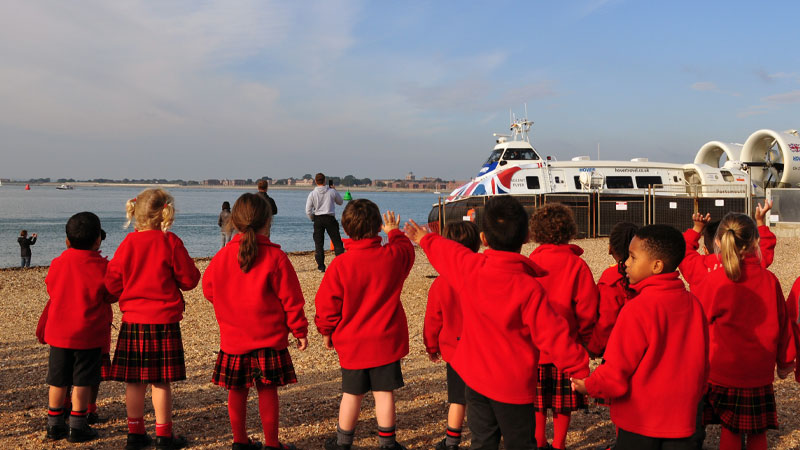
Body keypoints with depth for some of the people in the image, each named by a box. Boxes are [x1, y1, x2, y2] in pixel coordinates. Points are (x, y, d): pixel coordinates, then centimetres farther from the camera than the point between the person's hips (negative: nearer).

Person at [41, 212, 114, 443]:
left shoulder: (57, 263, 0)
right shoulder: (102, 266, -11)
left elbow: (51, 288, 14)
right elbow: (111, 295, -3)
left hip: (59, 332, 4)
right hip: (88, 334, -4)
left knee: (58, 380, 12)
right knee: (82, 381, 4)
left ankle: (54, 425, 21)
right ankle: (77, 427, 9)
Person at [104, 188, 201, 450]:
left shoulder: (127, 244, 1)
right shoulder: (171, 243, -8)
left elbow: (112, 283, 4)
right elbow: (189, 280, -3)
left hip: (133, 320, 3)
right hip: (164, 320, -3)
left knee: (134, 380, 9)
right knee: (161, 380, 2)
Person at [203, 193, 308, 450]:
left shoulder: (222, 256, 0)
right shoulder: (275, 257, -11)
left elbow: (209, 289, 13)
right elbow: (290, 298, -8)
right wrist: (300, 330, 2)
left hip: (233, 339, 3)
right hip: (268, 339, -3)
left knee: (237, 391, 12)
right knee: (267, 390, 5)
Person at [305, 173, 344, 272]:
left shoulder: (312, 194, -3)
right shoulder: (332, 191, -3)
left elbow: (308, 211, -4)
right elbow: (340, 202, 16)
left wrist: (313, 219, 13)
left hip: (318, 219, 1)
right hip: (330, 219, -1)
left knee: (318, 244, 7)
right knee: (337, 242, 6)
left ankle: (321, 266, 6)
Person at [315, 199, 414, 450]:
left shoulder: (340, 265, -16)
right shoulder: (394, 255, -9)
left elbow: (327, 304, -9)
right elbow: (407, 249, 17)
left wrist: (327, 332, 8)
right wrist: (394, 232, 36)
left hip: (352, 342, -1)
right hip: (387, 340, 1)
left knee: (352, 394, 12)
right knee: (384, 392, 10)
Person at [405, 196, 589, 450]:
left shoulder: (469, 267, -10)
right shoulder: (529, 288, -23)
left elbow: (442, 250, 12)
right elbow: (552, 334, -22)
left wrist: (425, 238, 34)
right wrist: (581, 370, -11)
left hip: (475, 377, 5)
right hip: (514, 384, -4)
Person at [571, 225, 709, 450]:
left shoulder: (637, 309, -20)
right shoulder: (693, 304, 0)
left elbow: (616, 370, -16)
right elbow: (701, 361, 10)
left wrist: (589, 386, 1)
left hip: (640, 422, -5)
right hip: (682, 419, 6)